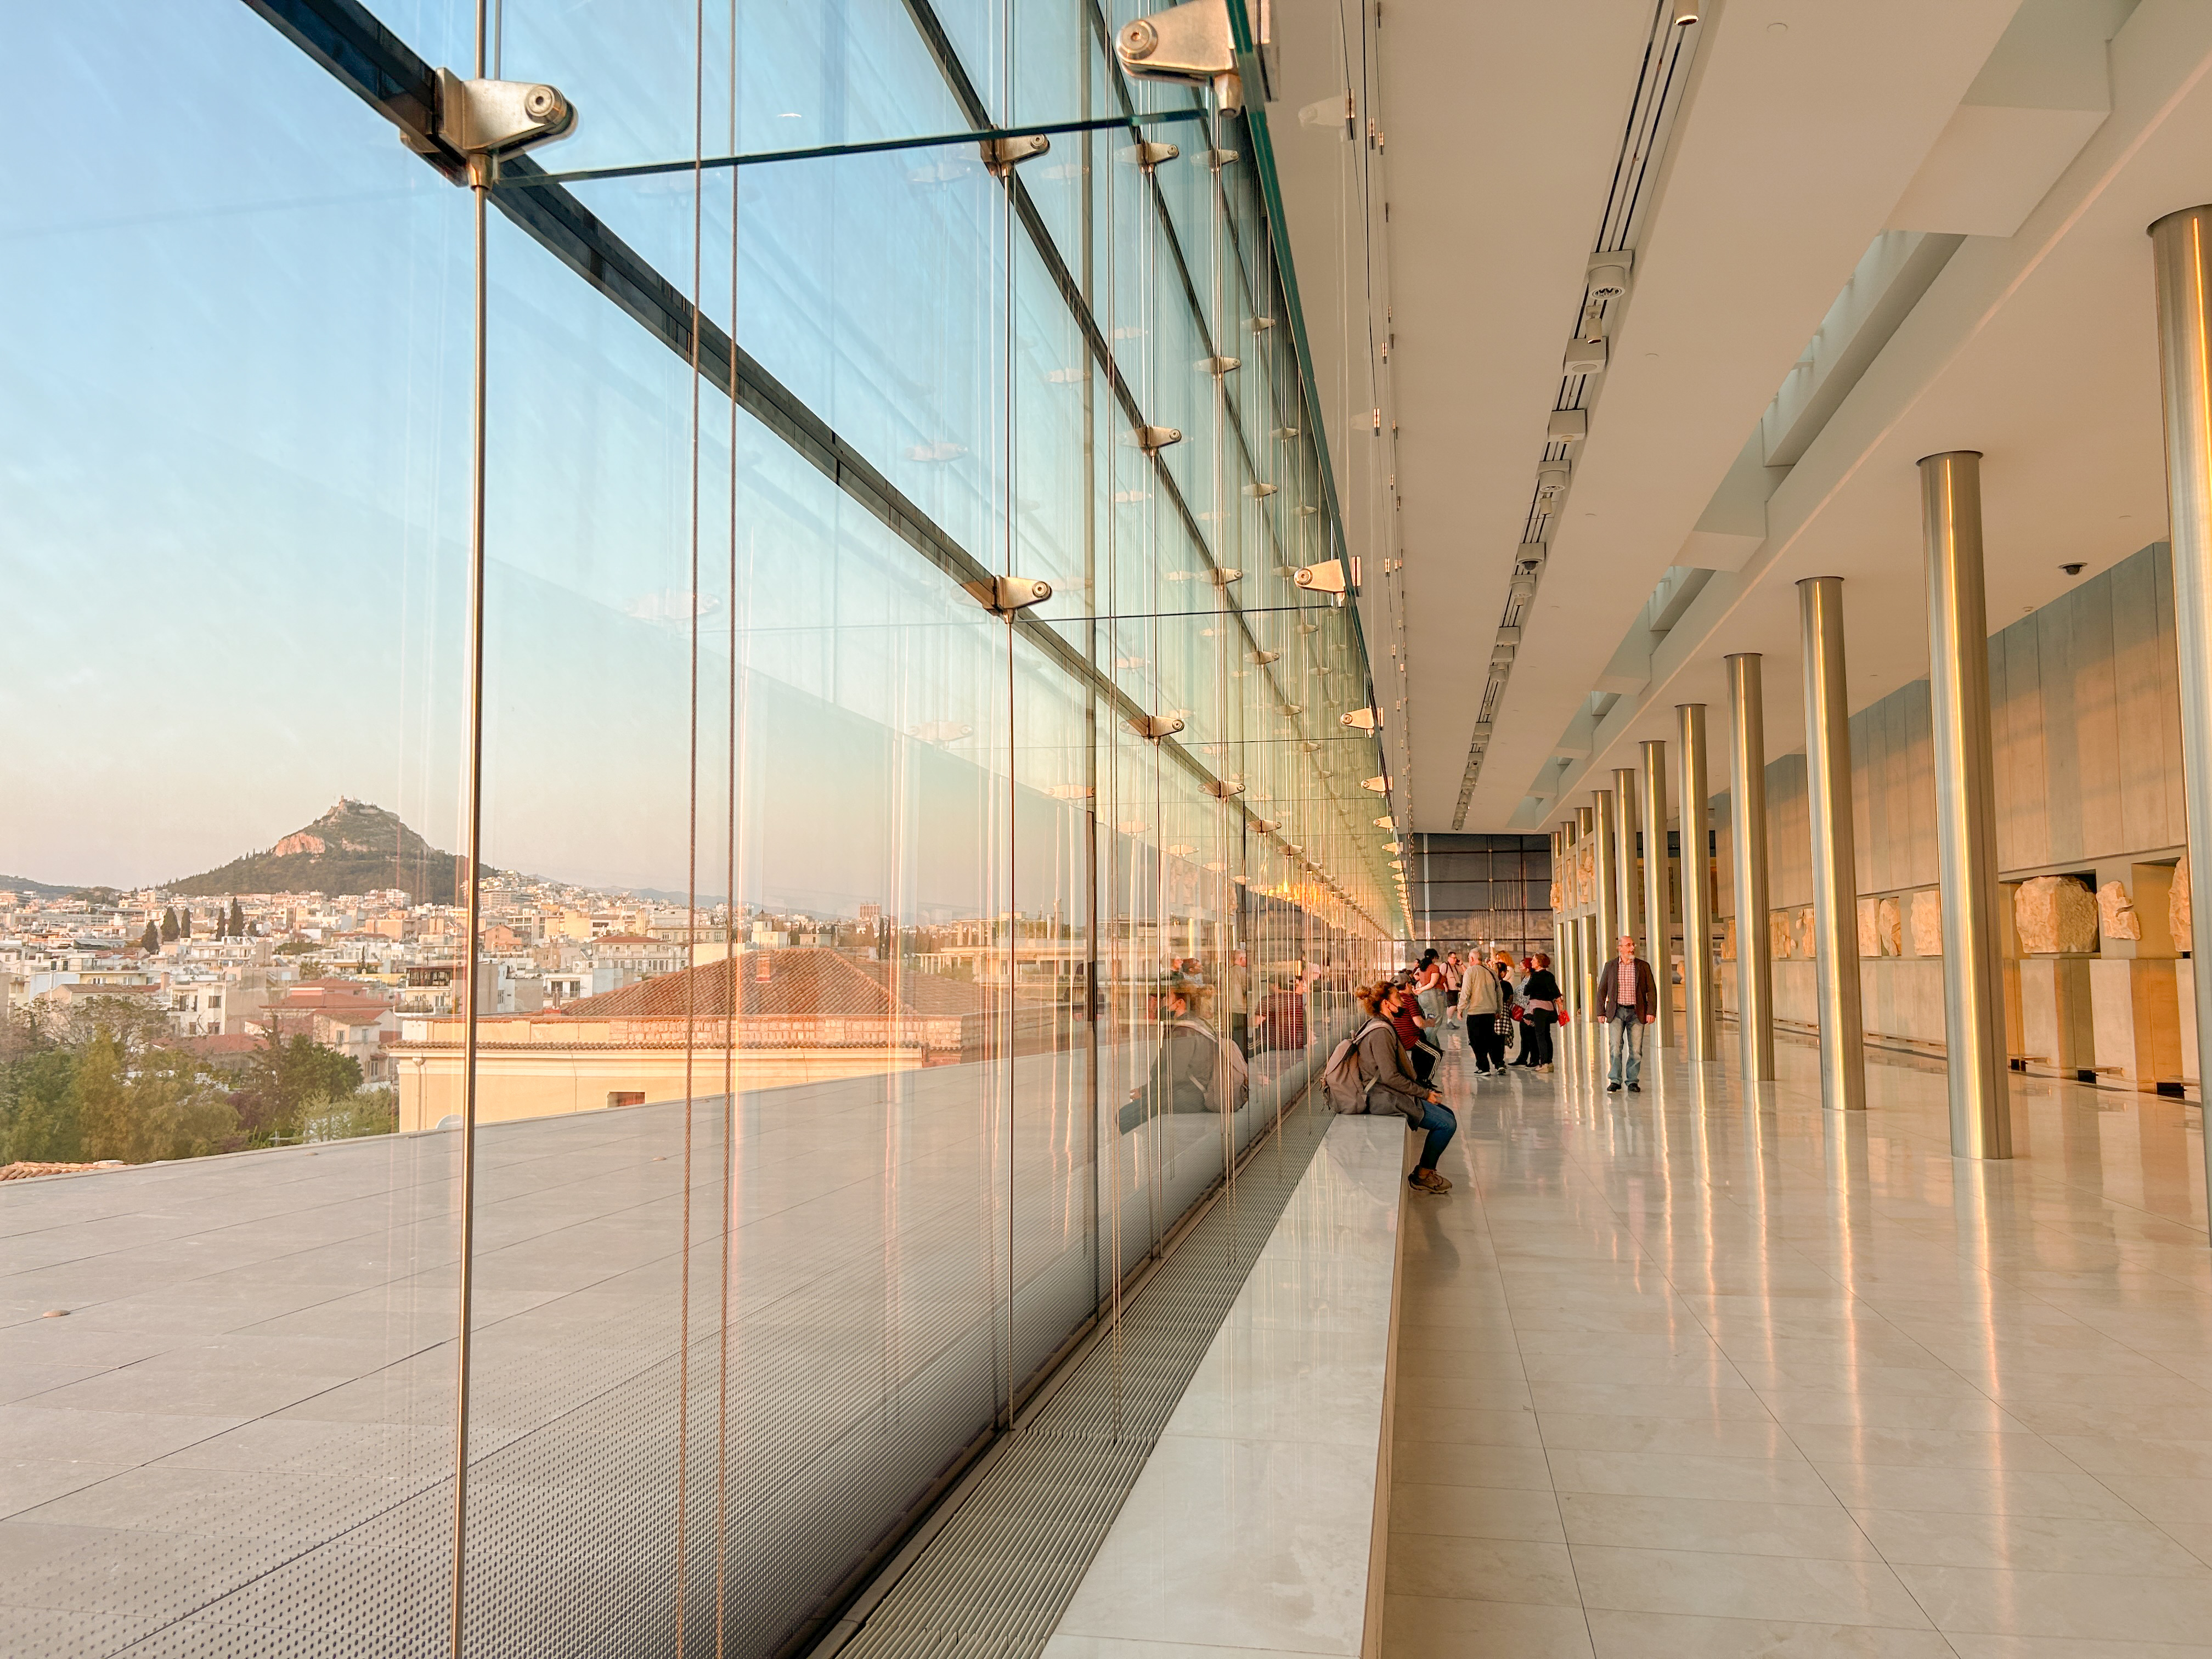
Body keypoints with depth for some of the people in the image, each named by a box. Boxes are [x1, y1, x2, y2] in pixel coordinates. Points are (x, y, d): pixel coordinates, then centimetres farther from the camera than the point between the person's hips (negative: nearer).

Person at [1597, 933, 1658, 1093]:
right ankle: (1615, 1081, -2)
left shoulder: (1643, 966, 6)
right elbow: (1602, 990, 9)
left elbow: (1652, 990, 5)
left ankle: (1632, 1081, 10)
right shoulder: (1610, 966, 6)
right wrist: (1601, 1012, 3)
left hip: (1637, 1012, 1)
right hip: (1617, 1012, -1)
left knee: (1636, 1049, 0)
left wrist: (1652, 1012, -5)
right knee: (1616, 1047, -9)